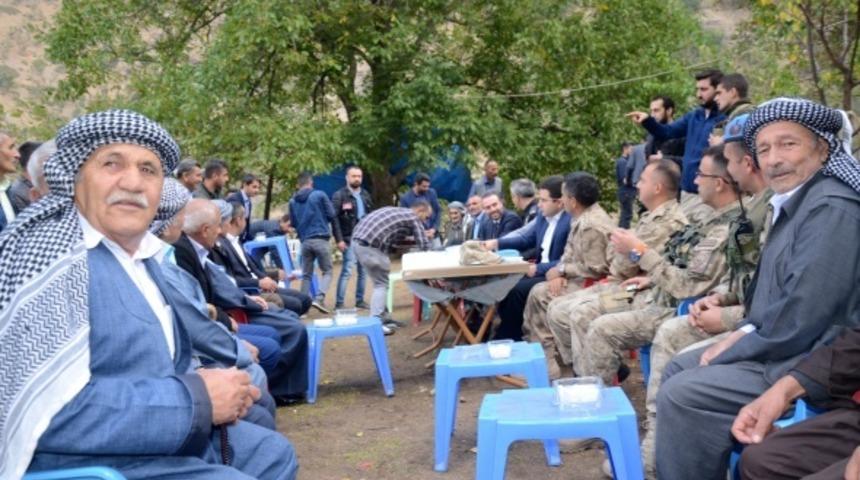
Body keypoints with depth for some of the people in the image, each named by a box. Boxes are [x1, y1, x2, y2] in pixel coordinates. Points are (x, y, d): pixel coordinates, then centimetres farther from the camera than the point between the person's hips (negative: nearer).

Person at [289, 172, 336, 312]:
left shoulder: (293, 201, 8)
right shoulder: (320, 195, -4)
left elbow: (293, 223, 14)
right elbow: (331, 215, -1)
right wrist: (333, 227, 20)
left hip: (305, 241, 4)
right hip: (321, 239, -4)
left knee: (306, 275, 12)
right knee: (327, 271, 5)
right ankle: (319, 298, -14)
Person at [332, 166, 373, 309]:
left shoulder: (365, 195, 14)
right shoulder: (339, 196, -5)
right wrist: (339, 239, -18)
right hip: (349, 239, -6)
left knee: (363, 270, 9)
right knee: (347, 270, -10)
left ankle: (360, 300, 18)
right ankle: (339, 303, -4)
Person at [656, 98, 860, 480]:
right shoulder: (794, 203, 13)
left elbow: (803, 315, -25)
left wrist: (731, 351, -14)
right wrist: (744, 332, 4)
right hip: (783, 348, 11)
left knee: (680, 395, -17)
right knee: (677, 370, 15)